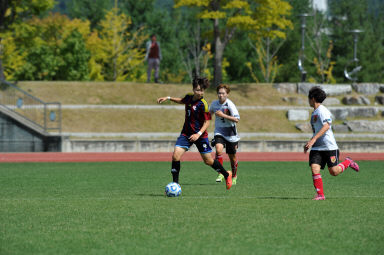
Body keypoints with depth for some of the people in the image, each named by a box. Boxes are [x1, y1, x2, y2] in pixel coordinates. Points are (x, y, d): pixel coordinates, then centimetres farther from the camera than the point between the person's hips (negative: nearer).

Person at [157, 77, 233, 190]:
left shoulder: (203, 104, -18)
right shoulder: (189, 97, 1)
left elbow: (207, 121, -16)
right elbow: (182, 100, 27)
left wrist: (199, 134, -27)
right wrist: (168, 98, 21)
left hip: (200, 135, -5)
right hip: (186, 133, 5)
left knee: (208, 160, 4)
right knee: (176, 155, -12)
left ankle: (227, 175, 30)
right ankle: (175, 184, -4)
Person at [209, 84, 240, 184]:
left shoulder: (230, 105, -17)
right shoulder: (214, 103, -1)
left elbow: (237, 119, -26)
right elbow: (210, 112, 24)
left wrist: (223, 115, -28)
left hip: (231, 134, -3)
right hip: (219, 132, 3)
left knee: (232, 156, 9)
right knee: (218, 149, -25)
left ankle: (234, 176, 33)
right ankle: (220, 173, -16)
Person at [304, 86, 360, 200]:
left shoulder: (322, 111, -12)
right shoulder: (314, 112, 18)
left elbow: (326, 126, -26)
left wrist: (313, 139, -33)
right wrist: (309, 143, 26)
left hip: (329, 146, -8)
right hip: (317, 148, 8)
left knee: (334, 172, -5)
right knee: (314, 169, -10)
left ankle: (348, 162, 23)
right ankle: (320, 194, -7)